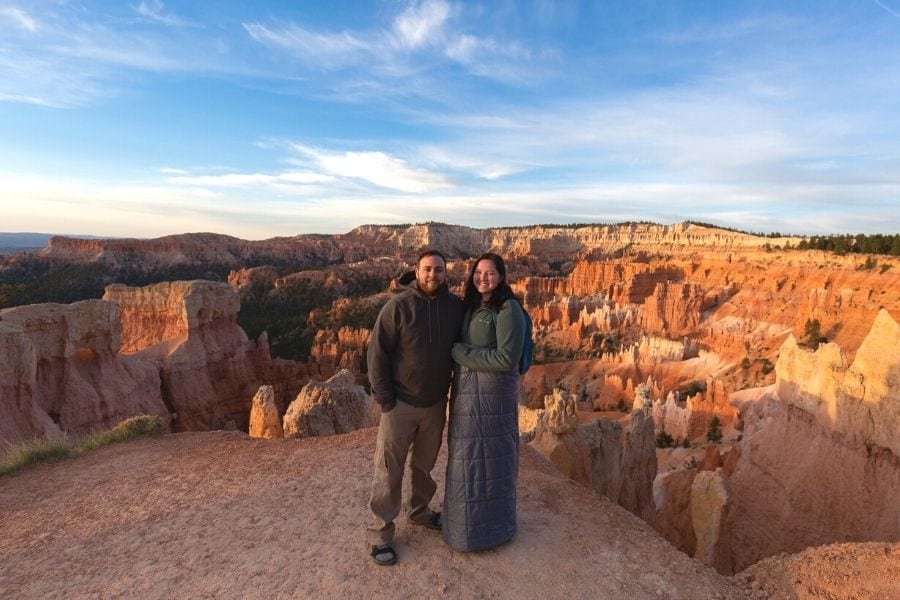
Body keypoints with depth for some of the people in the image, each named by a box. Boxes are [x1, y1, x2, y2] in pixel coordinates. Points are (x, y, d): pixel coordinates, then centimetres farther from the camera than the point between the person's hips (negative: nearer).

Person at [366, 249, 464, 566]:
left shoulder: (456, 306, -4)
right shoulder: (398, 306, -15)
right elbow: (377, 353, -12)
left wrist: (453, 389, 6)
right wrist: (384, 399, -13)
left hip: (436, 404, 4)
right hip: (400, 404, -4)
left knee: (425, 464, 23)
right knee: (389, 471, 7)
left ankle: (419, 510, 46)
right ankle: (380, 533, 25)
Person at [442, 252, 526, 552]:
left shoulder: (508, 309, -14)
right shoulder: (470, 306, 10)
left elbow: (506, 359, -21)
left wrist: (460, 352, -16)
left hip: (493, 393, -7)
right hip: (465, 391, 7)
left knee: (491, 456, 8)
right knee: (467, 456, 17)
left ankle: (491, 526, 29)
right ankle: (467, 517, 38)